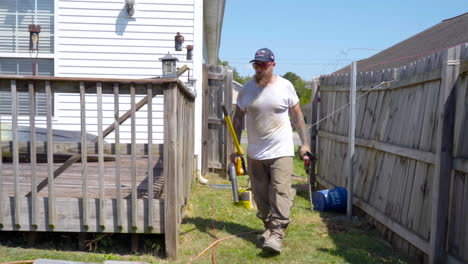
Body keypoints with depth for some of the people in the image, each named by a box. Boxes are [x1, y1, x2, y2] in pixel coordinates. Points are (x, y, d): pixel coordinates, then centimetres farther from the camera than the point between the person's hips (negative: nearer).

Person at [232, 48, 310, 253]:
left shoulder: (285, 86, -3)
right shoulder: (246, 89, 3)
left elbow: (297, 115, 5)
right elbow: (237, 119, 8)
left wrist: (304, 143, 2)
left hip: (281, 151, -3)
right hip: (255, 153, 3)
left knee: (280, 192, -10)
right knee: (260, 194, 9)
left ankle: (277, 234, -7)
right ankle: (269, 226, 26)